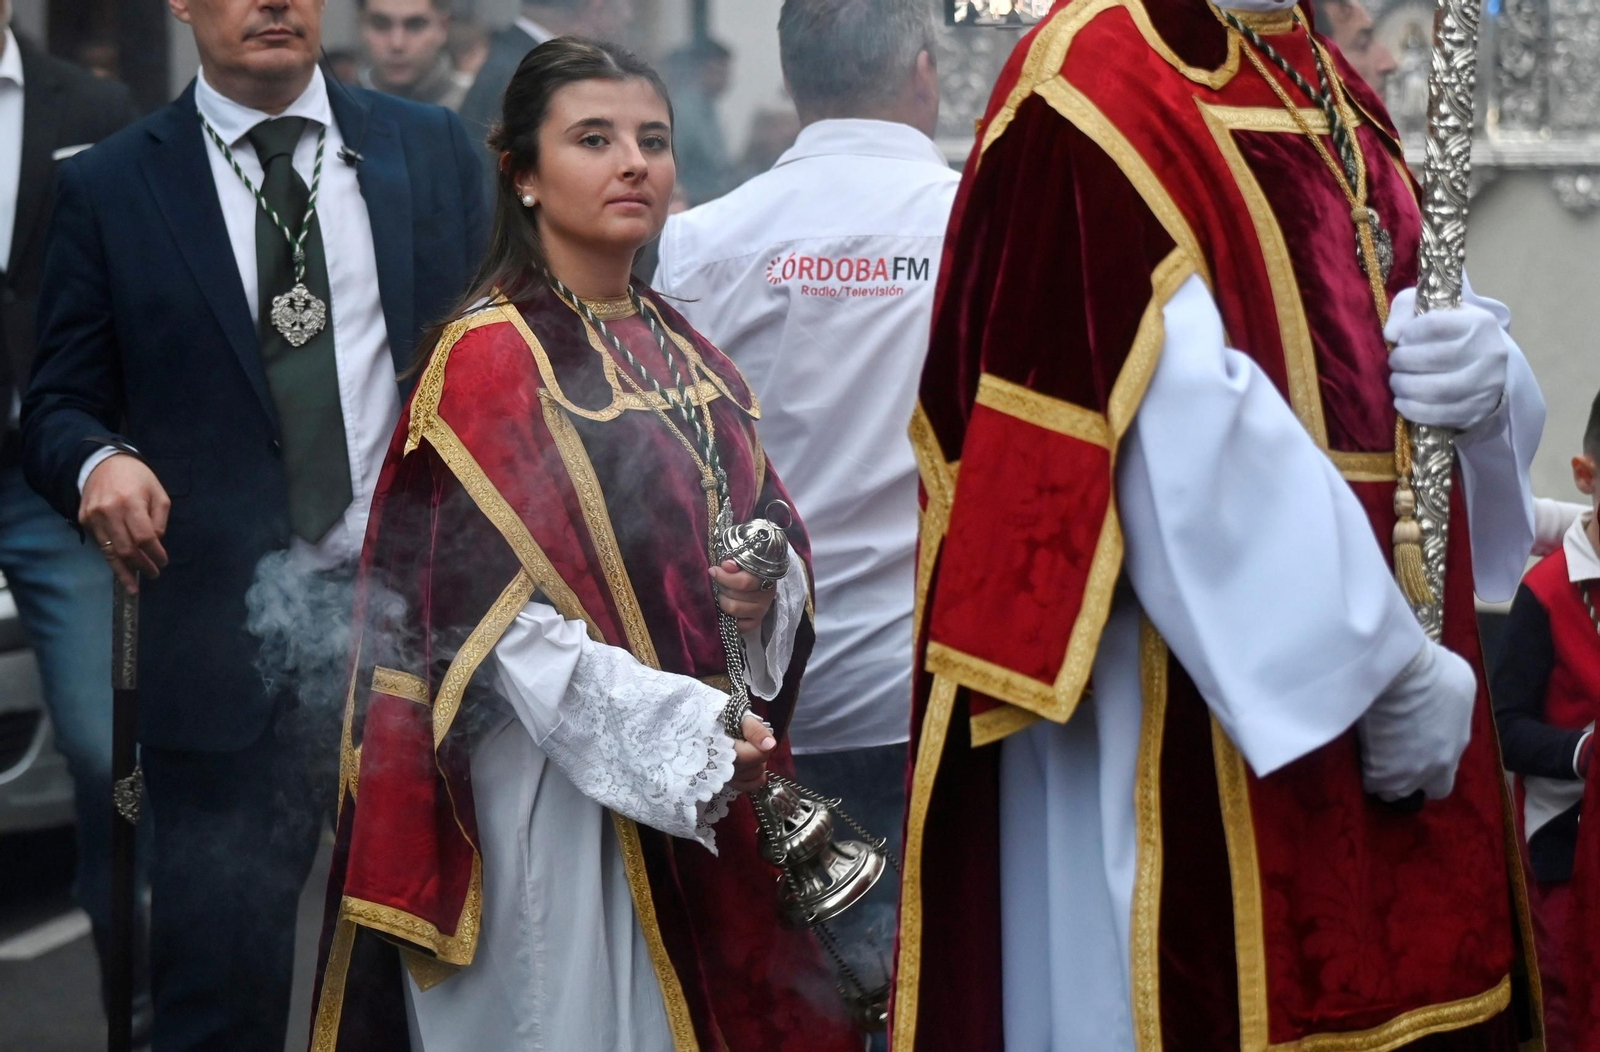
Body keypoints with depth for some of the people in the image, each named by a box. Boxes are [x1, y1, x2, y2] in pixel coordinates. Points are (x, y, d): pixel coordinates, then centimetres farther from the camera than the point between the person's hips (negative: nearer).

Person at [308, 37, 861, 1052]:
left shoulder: (688, 357, 13)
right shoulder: (487, 358, -8)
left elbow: (773, 540, 16)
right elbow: (492, 614, -16)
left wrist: (768, 594, -8)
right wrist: (681, 731, -22)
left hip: (712, 798, 7)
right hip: (560, 795, -7)